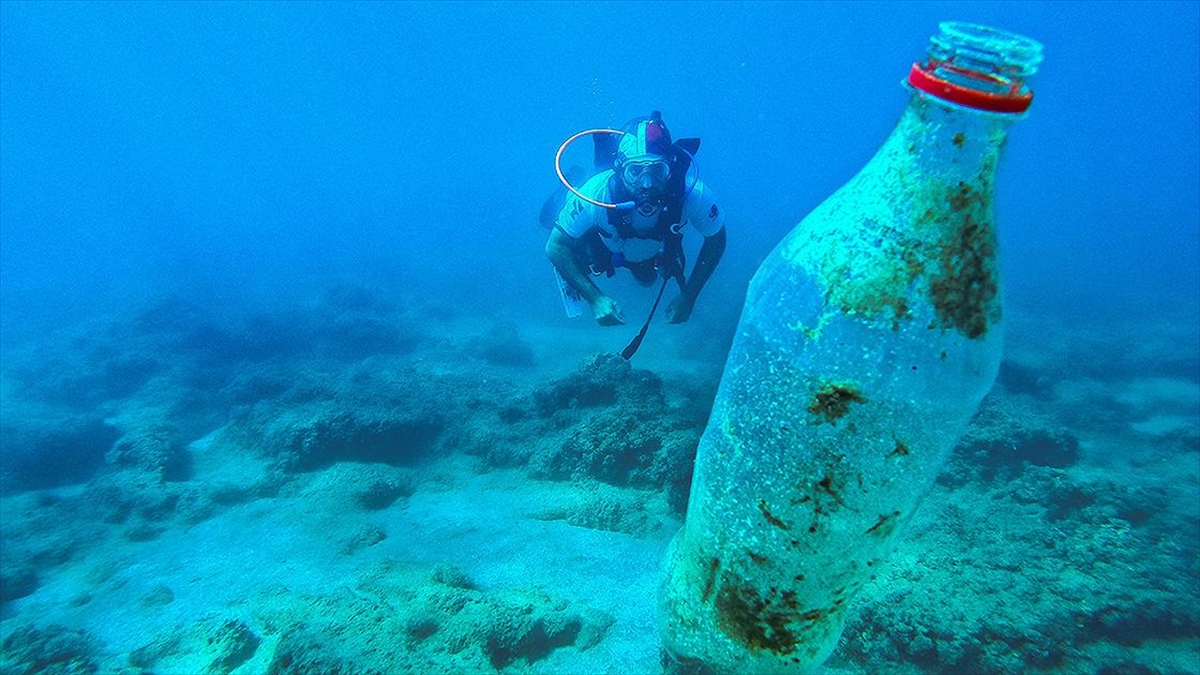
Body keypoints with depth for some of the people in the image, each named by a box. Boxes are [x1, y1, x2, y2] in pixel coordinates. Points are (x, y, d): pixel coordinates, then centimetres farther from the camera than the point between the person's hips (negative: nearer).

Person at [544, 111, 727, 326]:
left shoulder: (693, 194, -42)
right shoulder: (597, 193, -46)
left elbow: (716, 240, -22)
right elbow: (556, 247, -34)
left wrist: (689, 297, -24)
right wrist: (595, 299, -42)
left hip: (653, 251, 3)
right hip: (603, 245, -2)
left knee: (647, 280, 30)